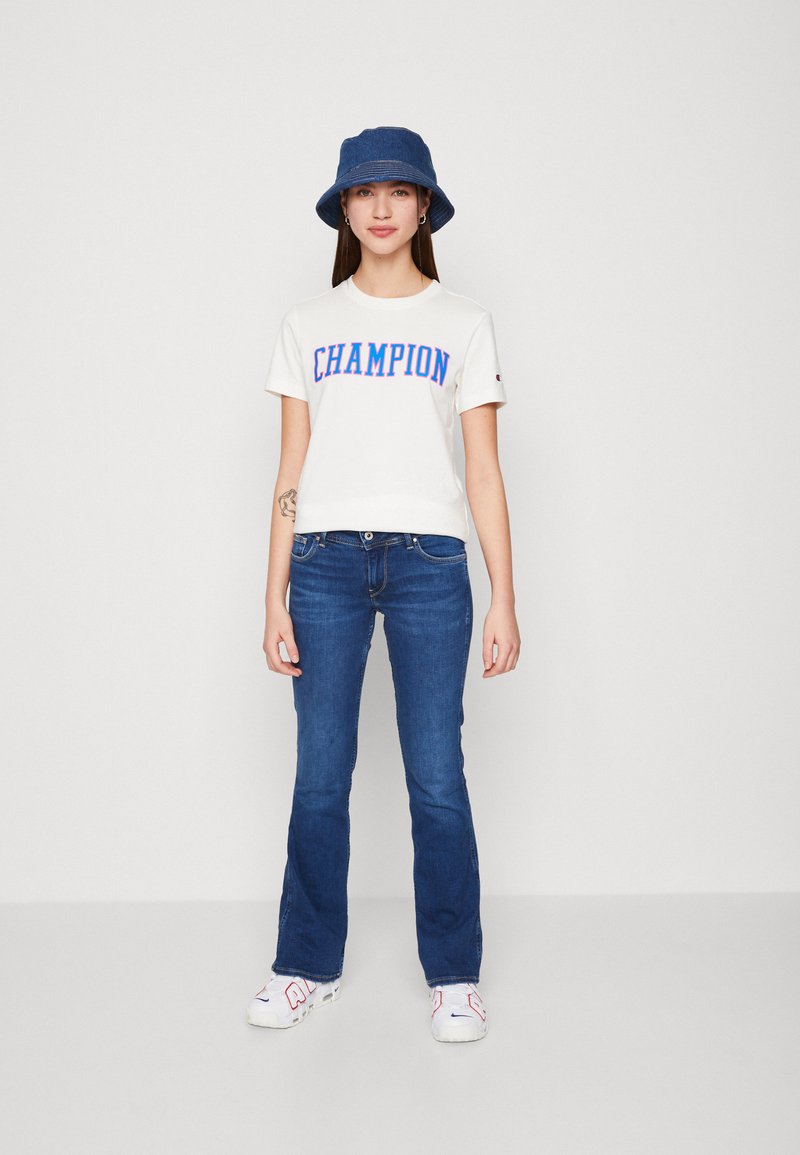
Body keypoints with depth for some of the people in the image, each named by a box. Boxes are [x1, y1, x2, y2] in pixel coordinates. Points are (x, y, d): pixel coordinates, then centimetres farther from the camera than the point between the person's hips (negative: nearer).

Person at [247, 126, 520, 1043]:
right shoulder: (309, 323, 11)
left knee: (437, 779, 0)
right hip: (326, 559, 1)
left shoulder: (463, 322, 9)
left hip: (428, 562, -1)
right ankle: (309, 966, 21)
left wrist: (505, 598, -1)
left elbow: (483, 470, 5)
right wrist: (275, 599, 2)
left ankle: (454, 976, 15)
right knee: (319, 779, 5)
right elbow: (291, 470, 8)